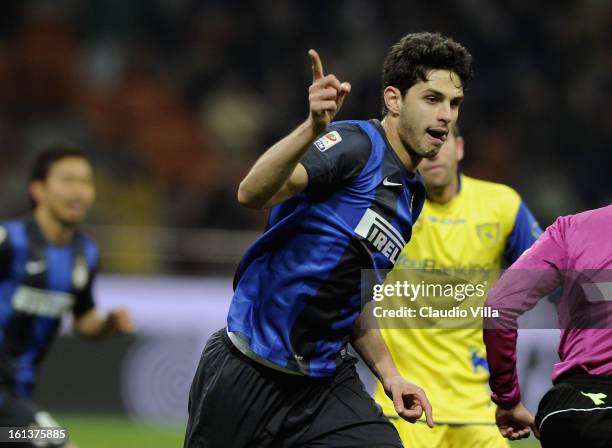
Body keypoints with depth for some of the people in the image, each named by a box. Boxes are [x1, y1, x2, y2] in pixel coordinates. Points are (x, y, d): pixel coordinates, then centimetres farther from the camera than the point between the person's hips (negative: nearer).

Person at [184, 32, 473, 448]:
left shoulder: (410, 196, 12)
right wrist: (313, 129, -47)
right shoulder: (356, 144, -13)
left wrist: (389, 374, 12)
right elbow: (252, 193, -32)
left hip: (326, 385, 7)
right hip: (246, 373, -7)